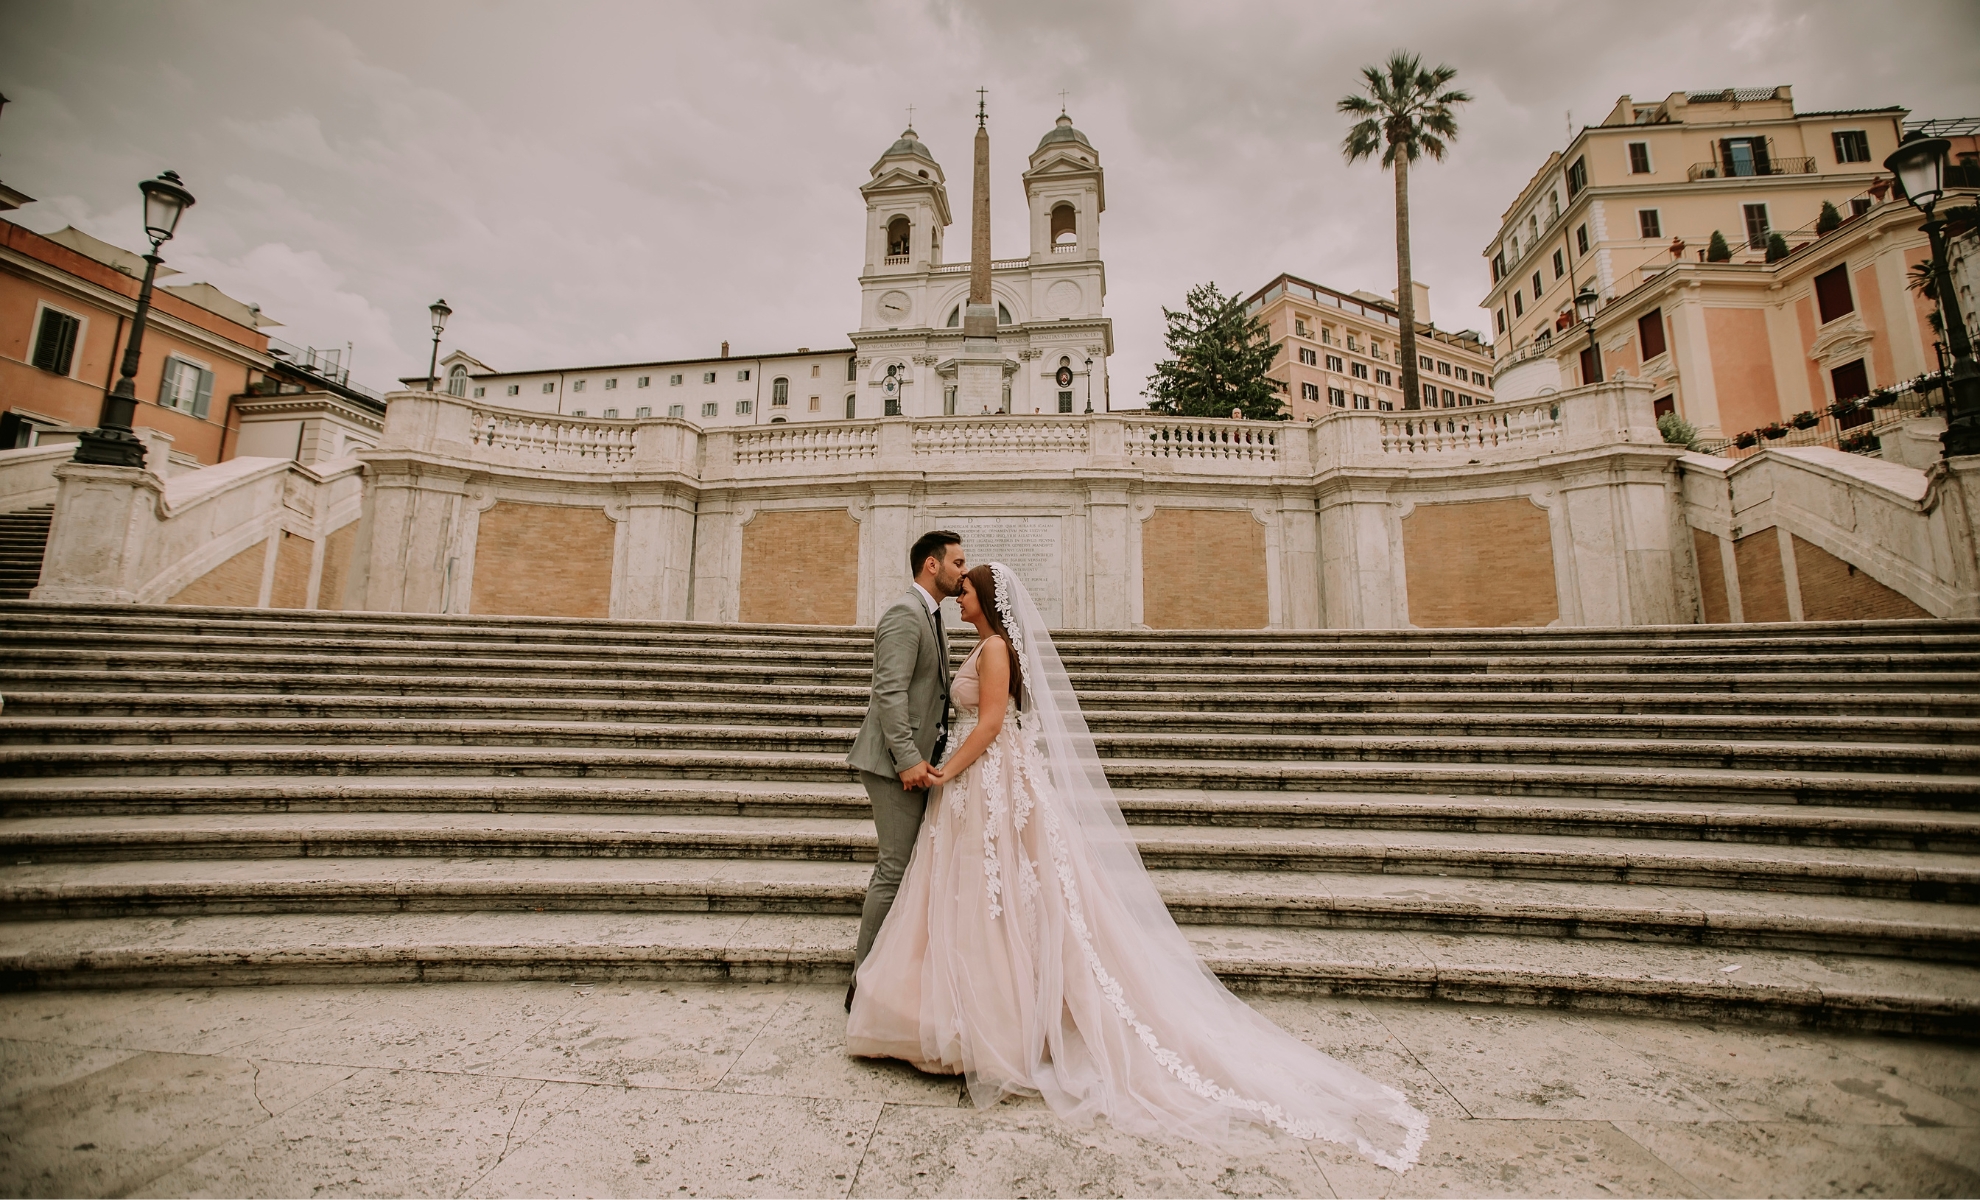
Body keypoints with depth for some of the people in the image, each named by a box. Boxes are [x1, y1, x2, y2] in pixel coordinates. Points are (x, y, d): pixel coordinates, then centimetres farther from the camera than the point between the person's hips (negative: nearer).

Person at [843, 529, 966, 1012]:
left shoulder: (930, 616, 18)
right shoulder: (905, 613, -14)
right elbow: (890, 692, -22)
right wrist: (908, 759, -25)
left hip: (916, 759, 10)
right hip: (897, 761, -10)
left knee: (900, 867, 16)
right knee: (896, 869, -4)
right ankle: (867, 982, 9)